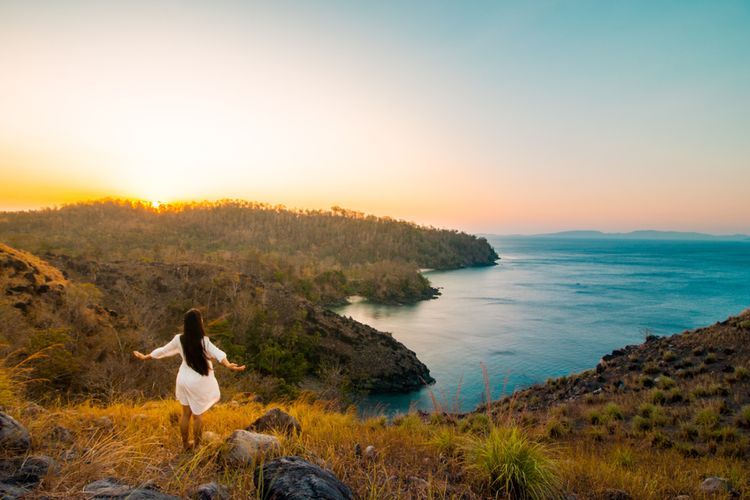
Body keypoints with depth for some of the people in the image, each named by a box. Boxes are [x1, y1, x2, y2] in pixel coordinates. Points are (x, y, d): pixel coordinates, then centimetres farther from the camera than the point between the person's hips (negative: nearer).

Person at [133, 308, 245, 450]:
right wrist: (228, 365, -53)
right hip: (199, 382, -4)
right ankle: (196, 445, 24)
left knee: (186, 413, 19)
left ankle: (185, 444, 33)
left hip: (184, 379, 4)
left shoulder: (179, 339, -9)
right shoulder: (204, 341, -23)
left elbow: (162, 350, 4)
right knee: (198, 415, 12)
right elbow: (217, 353, -39)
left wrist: (145, 357, 21)